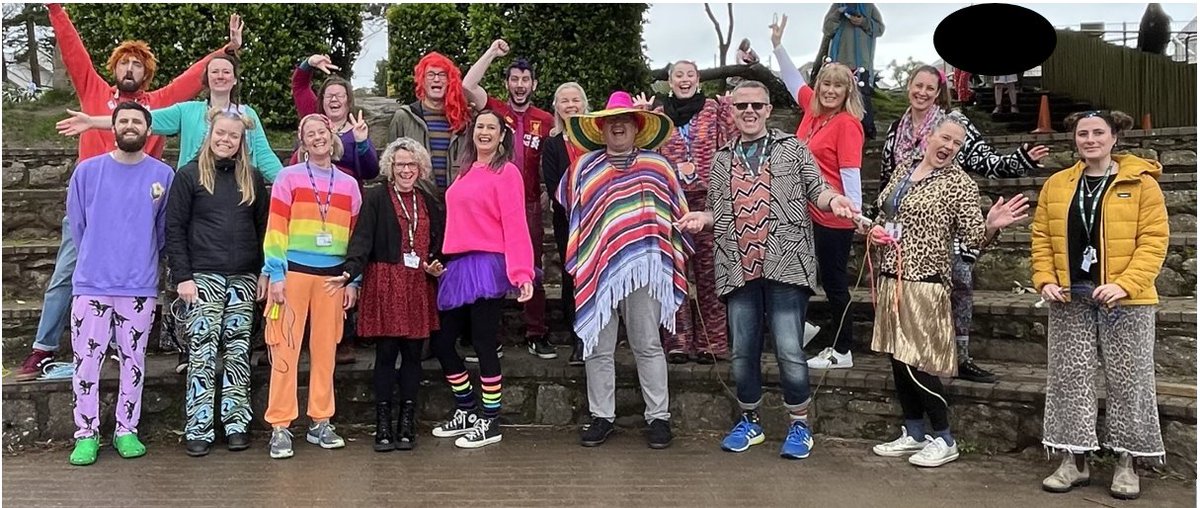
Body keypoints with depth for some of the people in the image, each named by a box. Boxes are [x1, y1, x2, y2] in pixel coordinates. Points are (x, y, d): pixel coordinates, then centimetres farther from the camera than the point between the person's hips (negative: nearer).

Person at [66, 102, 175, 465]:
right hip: (92, 284, 1)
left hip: (140, 286, 0)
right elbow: (77, 223, 11)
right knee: (87, 362, 2)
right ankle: (86, 435, 12)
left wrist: (142, 258, 10)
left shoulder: (163, 175, 2)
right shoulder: (87, 171, 4)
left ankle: (126, 431, 18)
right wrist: (97, 258, 14)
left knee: (133, 361, 7)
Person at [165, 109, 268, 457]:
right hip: (204, 276, -3)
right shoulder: (190, 175, 1)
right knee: (203, 352, -4)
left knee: (238, 351, 5)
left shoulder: (252, 179, 11)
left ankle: (236, 423, 12)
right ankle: (199, 429, 3)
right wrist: (182, 276, -9)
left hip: (243, 278, 3)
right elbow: (174, 229, -2)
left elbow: (263, 228, 13)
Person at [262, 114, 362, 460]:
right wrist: (276, 275, -9)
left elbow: (354, 236, 12)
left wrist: (353, 280, 8)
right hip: (294, 272, -3)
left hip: (332, 275, 3)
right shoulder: (289, 177, 2)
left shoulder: (349, 184, 11)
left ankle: (320, 422, 17)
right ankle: (280, 427, 2)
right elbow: (276, 229, -3)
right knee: (286, 348, -4)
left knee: (325, 349, 7)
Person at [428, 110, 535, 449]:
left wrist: (522, 273, -22)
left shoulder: (506, 172, -5)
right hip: (457, 266, 8)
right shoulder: (467, 172, 17)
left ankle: (490, 423, 12)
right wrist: (442, 260, 8)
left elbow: (514, 225, -13)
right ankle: (466, 413, 28)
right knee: (441, 341, 12)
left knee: (483, 344, -2)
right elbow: (458, 220, 15)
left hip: (487, 266, -8)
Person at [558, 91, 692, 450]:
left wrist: (674, 258, 10)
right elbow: (574, 214, 17)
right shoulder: (584, 167, 8)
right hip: (598, 268, 1)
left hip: (644, 268, -1)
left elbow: (677, 213, 12)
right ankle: (602, 416, 18)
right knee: (597, 348, 7)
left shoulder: (658, 165, 8)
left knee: (648, 346, 4)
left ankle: (658, 417, 13)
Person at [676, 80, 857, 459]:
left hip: (785, 266, -3)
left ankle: (799, 424, 12)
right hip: (739, 269, 3)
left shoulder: (793, 148, 9)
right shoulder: (722, 160, 18)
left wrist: (834, 199, -16)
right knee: (743, 351, 9)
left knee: (789, 350, -5)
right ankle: (749, 421, 26)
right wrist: (702, 218, 1)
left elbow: (816, 189, 5)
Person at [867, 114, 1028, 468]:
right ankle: (913, 434, 26)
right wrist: (874, 230, 2)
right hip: (890, 279, 7)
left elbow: (973, 239, -10)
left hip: (923, 283, -7)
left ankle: (943, 440, 12)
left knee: (917, 364, -5)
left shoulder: (960, 184, -6)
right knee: (898, 359, 12)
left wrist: (991, 225, -30)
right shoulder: (904, 169, 11)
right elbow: (883, 213, 23)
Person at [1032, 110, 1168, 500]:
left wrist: (1125, 284, -18)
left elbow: (1154, 240, -7)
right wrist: (1045, 279, -4)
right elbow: (1041, 238, 10)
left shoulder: (1142, 184, -1)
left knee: (1127, 381, 3)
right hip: (1070, 299, 3)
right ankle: (1074, 461, 16)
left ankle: (1126, 464, 16)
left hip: (1125, 300, -3)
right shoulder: (1056, 185, 9)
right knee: (1069, 379, 6)